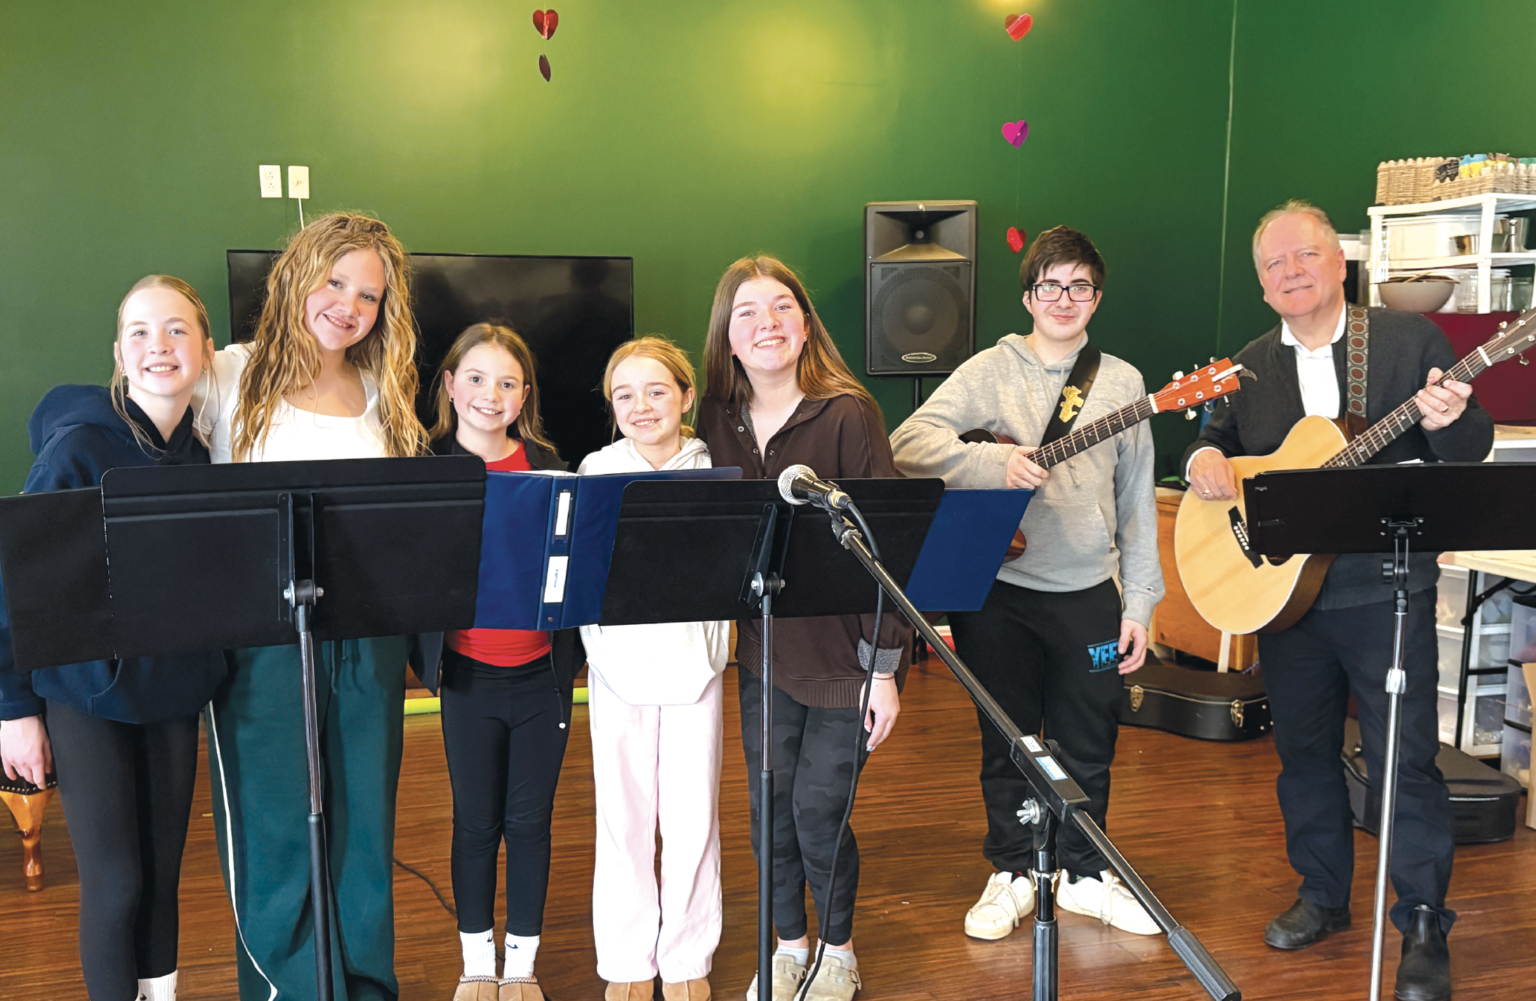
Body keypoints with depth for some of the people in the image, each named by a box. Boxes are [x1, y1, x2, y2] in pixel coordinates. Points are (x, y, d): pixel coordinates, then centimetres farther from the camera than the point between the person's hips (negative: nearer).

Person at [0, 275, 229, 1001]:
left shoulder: (206, 453, 1)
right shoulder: (78, 448, -14)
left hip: (174, 692, 4)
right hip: (89, 695, -4)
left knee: (164, 870, 12)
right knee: (116, 882, 0)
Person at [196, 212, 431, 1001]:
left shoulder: (383, 394, 10)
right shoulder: (231, 376, -1)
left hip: (365, 645, 4)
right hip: (260, 640, -3)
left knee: (363, 826, 12)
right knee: (275, 833, 4)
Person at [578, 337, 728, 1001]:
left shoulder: (713, 467, 1)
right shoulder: (598, 470, 2)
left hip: (694, 664, 0)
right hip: (619, 666, 0)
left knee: (693, 820, 6)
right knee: (623, 817, 7)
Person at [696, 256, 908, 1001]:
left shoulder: (847, 414, -14)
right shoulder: (716, 420, 0)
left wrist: (884, 666, -15)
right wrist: (722, 634, 2)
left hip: (843, 653, -4)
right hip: (763, 652, 4)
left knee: (818, 810, 1)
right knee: (769, 809, 12)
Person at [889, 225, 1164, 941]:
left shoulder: (1122, 382, 8)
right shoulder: (991, 370, 0)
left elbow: (1137, 499, 9)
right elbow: (908, 443, -13)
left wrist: (1139, 603, 5)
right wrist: (994, 461, -27)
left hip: (1088, 593, 2)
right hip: (999, 592, -2)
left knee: (1088, 745, 11)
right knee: (1007, 743, 10)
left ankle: (1083, 874, 31)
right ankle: (1013, 874, 28)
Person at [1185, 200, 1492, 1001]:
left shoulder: (1409, 339, -2)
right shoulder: (1250, 366, 10)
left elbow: (1475, 447, -2)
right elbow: (1217, 440, 15)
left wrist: (1448, 422, -25)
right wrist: (1205, 458, -8)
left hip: (1385, 585, -4)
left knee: (1405, 756, -2)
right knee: (1303, 748, 14)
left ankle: (1424, 927, 10)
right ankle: (1322, 896, 30)